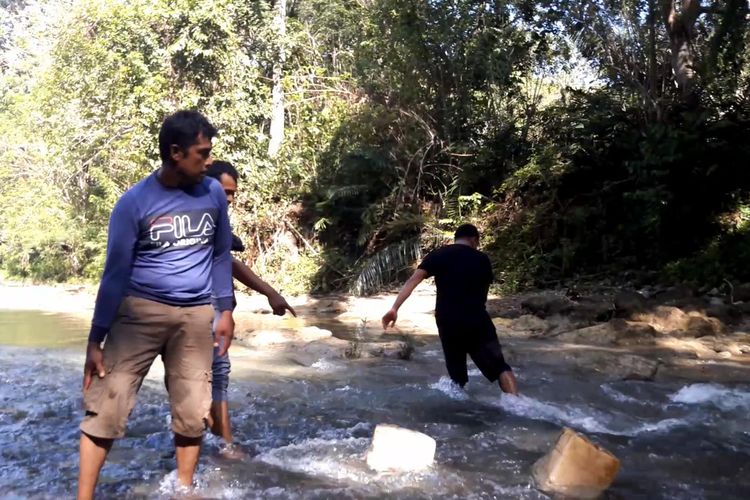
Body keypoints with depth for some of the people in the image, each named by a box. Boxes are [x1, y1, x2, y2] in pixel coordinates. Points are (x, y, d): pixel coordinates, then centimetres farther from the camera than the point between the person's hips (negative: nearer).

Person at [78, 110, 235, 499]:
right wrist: (96, 340, -6)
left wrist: (225, 310, 9)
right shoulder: (134, 202, -9)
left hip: (196, 315, 3)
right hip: (140, 310, -2)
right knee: (106, 405, -5)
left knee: (192, 413, 6)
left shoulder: (213, 194, 0)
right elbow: (115, 272, -6)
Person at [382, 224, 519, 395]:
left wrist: (395, 308, -13)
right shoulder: (482, 259, 9)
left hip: (448, 323, 1)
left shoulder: (437, 255, 7)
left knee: (457, 376, 16)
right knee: (500, 367, 3)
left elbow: (413, 280, -6)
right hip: (477, 320, -1)